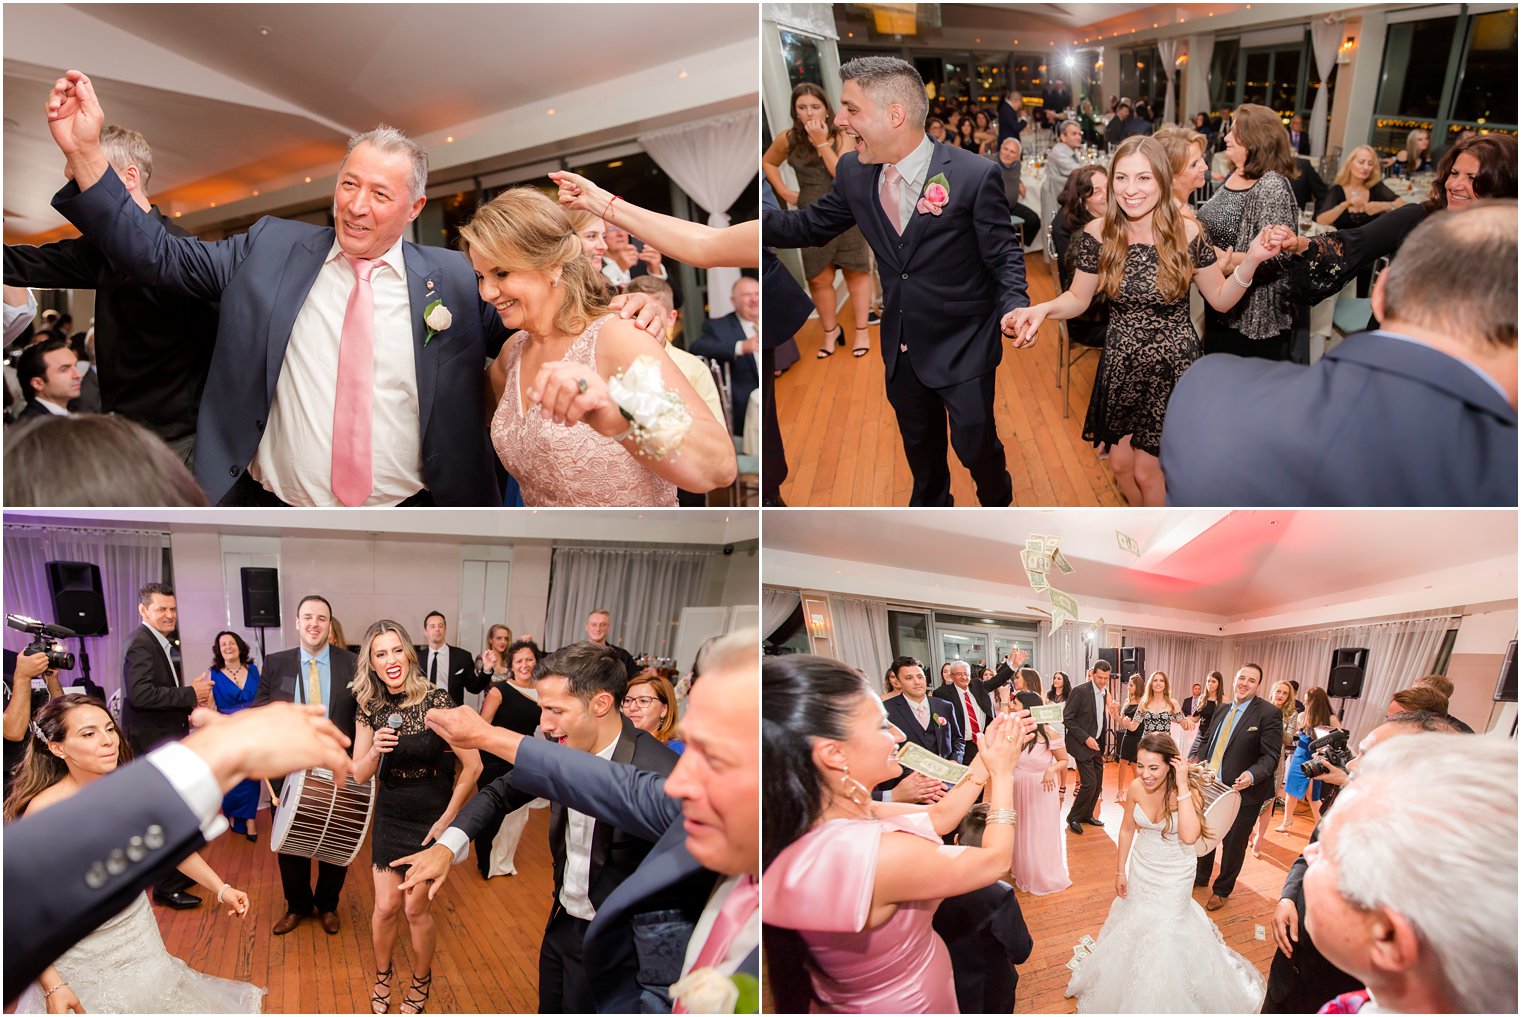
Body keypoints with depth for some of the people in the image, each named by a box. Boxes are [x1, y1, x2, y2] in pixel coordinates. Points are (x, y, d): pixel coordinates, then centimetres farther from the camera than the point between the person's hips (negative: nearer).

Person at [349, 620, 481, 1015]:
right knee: (386, 906, 6)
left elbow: (473, 765, -17)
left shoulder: (435, 700, -21)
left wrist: (447, 819, -12)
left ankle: (421, 982, 30)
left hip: (431, 818, -3)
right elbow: (359, 775, -1)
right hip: (390, 816, 3)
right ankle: (382, 975, 34)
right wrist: (374, 750, -23)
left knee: (415, 907, 3)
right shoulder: (369, 707, -7)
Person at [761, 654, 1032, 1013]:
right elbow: (995, 859, -19)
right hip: (911, 1002, -6)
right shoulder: (874, 853, -35)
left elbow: (937, 817, 0)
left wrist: (985, 760, -3)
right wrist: (1002, 773, -8)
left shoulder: (811, 819, -12)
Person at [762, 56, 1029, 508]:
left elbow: (1004, 255, -13)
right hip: (902, 347, 5)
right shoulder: (853, 171, -7)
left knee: (975, 445, 12)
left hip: (962, 348, -5)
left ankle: (996, 499, 46)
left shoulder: (975, 175, -22)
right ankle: (931, 501, 53)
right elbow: (811, 225, 7)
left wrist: (1014, 305, -31)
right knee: (919, 444, 25)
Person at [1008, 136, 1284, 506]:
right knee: (1121, 464, 14)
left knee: (1146, 469, 5)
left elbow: (1221, 299, -5)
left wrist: (1251, 260, -23)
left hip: (1172, 367, -2)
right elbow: (1078, 298, -2)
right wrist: (1043, 309, -23)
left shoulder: (1187, 233, -14)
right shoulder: (1097, 234, -11)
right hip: (1121, 365, 3)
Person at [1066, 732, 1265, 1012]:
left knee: (1166, 933, 10)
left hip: (1173, 876, -4)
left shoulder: (1188, 790, -28)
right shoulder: (1137, 787, -17)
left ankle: (1167, 998, 39)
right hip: (1141, 869, 4)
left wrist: (1182, 786, -42)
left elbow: (1189, 836, -44)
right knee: (1135, 923, 21)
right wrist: (1121, 871, 6)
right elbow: (1127, 829, -1)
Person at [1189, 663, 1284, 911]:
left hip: (1243, 792, -5)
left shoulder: (1269, 713, -15)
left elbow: (1271, 756, -18)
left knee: (1233, 844, 13)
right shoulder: (1222, 709, 5)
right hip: (1211, 786, 6)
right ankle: (1201, 877, 46)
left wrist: (1252, 775, -34)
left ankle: (1222, 890, 34)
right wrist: (1199, 761, -3)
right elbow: (1206, 739, 14)